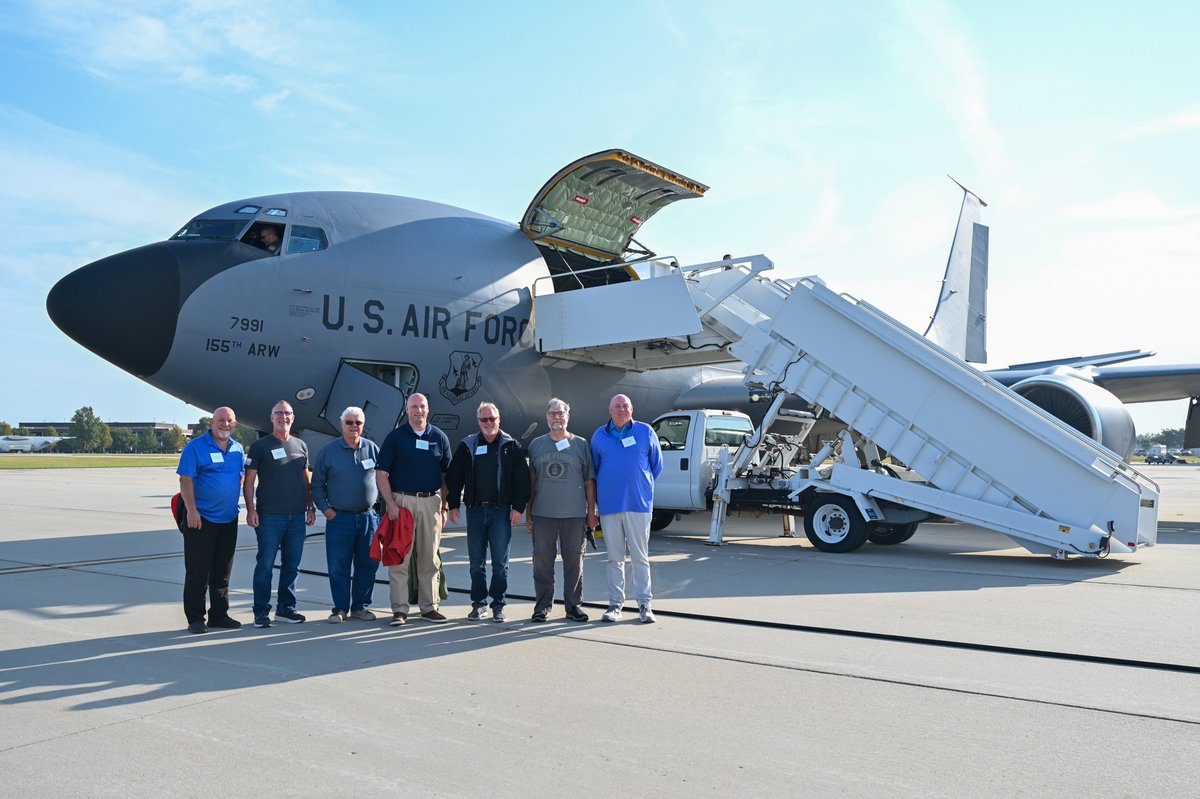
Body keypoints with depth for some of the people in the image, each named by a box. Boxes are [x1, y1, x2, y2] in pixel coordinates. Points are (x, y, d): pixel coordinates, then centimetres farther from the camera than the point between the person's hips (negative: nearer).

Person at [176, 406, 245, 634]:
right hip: (201, 519, -6)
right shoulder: (196, 446, -7)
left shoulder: (238, 449, 11)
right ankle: (195, 618, 7)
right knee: (197, 571, -1)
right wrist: (192, 511, -19)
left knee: (222, 572, 13)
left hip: (229, 520, 6)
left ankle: (219, 615, 22)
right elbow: (185, 479, -13)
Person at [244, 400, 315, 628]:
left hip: (297, 515, 4)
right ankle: (261, 611, 7)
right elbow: (249, 480, -2)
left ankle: (286, 608, 19)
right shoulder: (260, 446, 1)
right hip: (269, 516, -4)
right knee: (265, 564, -1)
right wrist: (250, 509, -11)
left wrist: (310, 507, 12)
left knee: (292, 564, 9)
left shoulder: (300, 445, 13)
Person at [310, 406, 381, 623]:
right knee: (338, 567, 1)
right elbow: (317, 484, 7)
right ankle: (340, 608, 13)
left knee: (367, 564, 7)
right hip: (339, 517, -2)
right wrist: (324, 508, -3)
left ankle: (360, 606, 19)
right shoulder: (328, 451, 2)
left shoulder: (372, 448, 6)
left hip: (368, 517, 2)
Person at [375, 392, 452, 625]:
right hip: (401, 501, -2)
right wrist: (390, 504, -10)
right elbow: (381, 474, -1)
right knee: (399, 558, -1)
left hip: (431, 502, 2)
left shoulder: (439, 437, 9)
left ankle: (429, 607, 16)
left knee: (429, 558, 8)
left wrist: (444, 507, 6)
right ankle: (399, 609, 6)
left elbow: (446, 475, 11)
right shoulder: (395, 437, 2)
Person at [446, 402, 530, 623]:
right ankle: (479, 604, 17)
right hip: (475, 511, 2)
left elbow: (522, 478, -1)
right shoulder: (467, 446, 9)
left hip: (501, 511, -2)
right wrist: (453, 505, 4)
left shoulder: (511, 447, 2)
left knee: (500, 562, 2)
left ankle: (498, 605, 11)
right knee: (476, 561, 7)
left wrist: (518, 507, -7)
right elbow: (454, 477, 10)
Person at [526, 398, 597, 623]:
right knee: (542, 560, 5)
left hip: (574, 514, -1)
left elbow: (589, 481, 6)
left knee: (574, 560, 4)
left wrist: (591, 512, 1)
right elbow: (530, 481, 11)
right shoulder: (536, 445, 10)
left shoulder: (581, 444, 6)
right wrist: (528, 513, 7)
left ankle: (573, 605, 14)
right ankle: (542, 605, 14)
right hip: (542, 513, 1)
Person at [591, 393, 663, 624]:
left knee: (640, 556, 3)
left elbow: (656, 465, 11)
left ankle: (644, 604, 9)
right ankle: (615, 604, 14)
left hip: (638, 504, -1)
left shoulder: (645, 432, 3)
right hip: (609, 505, 2)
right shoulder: (599, 435, 7)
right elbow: (594, 468, 16)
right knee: (615, 558, 8)